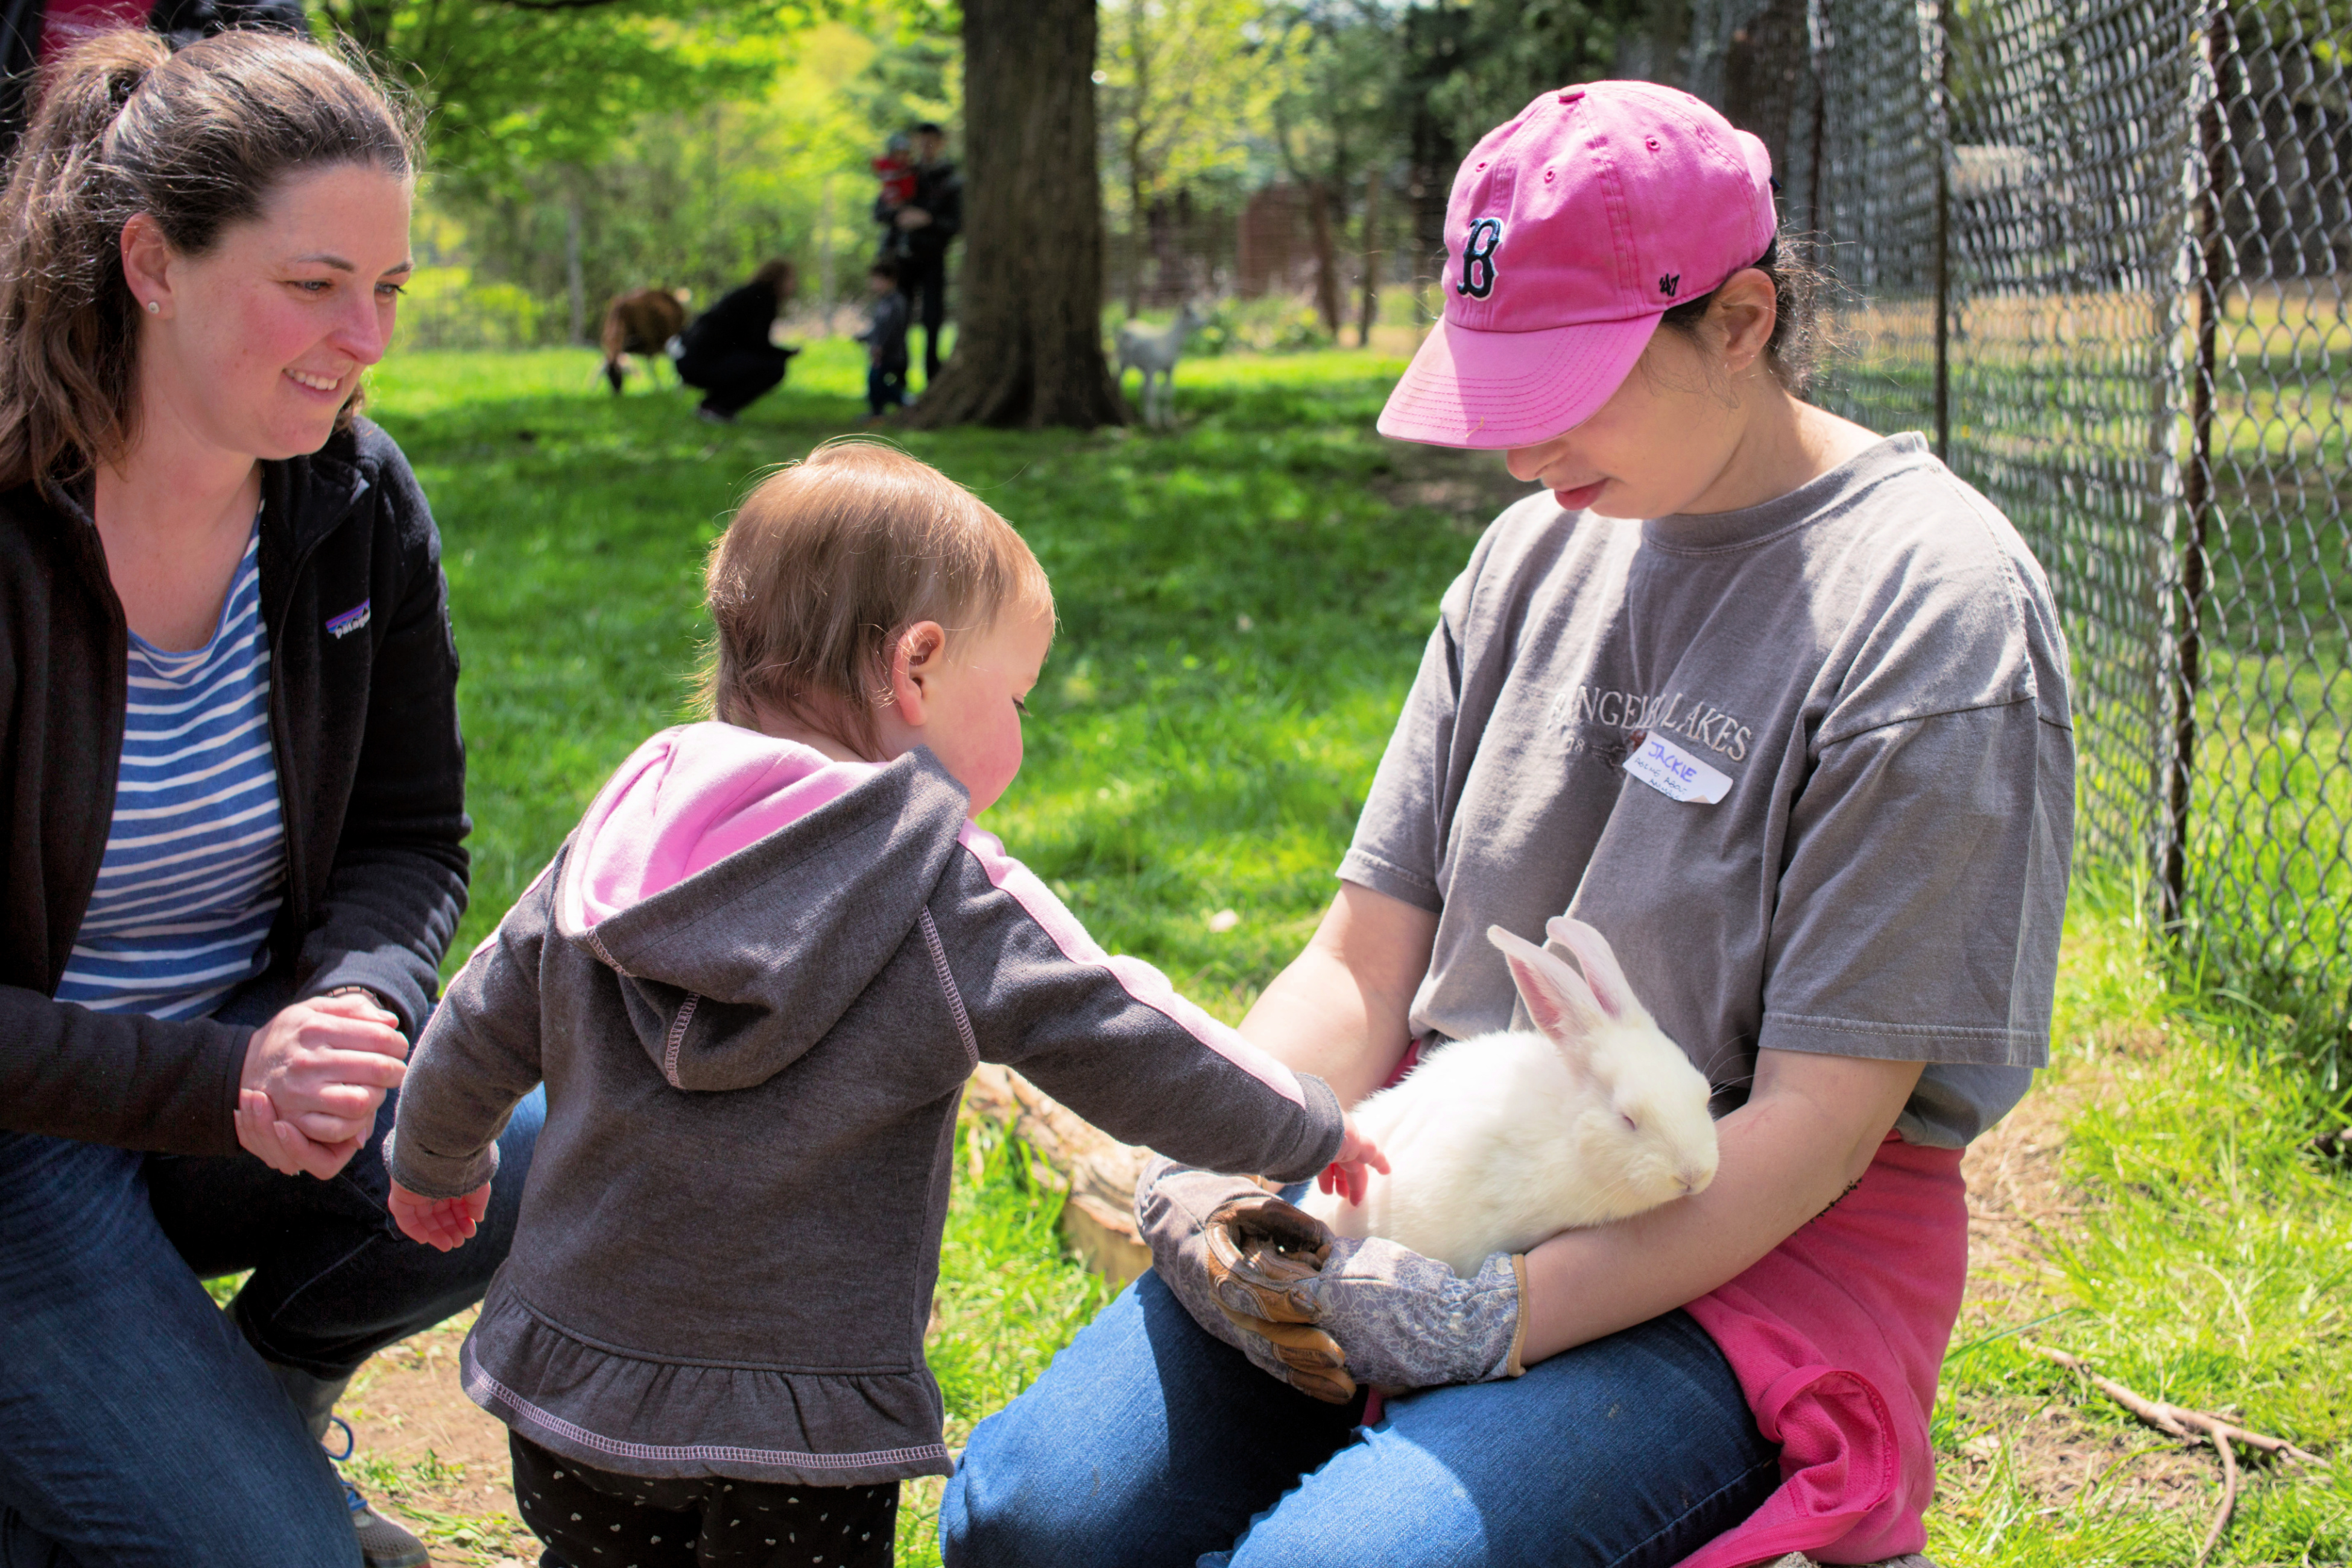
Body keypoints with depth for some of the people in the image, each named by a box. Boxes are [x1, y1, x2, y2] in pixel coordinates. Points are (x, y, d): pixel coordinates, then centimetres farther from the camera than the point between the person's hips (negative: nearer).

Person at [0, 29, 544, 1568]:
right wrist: (221, 1080, -33)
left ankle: (251, 1396, 8)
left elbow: (410, 839, 2)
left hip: (253, 1068, 6)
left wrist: (361, 1009, -20)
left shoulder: (360, 501, -5)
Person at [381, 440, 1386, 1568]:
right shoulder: (948, 898, -14)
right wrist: (1311, 1129, 6)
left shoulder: (612, 846, 3)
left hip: (570, 1384, 5)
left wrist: (435, 1166, 34)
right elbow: (1130, 1051, -10)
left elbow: (477, 1035, 13)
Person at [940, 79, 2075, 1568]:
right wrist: (1218, 1172, -11)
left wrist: (1502, 1319, -22)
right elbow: (1363, 966, 8)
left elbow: (1821, 1122, -15)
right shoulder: (1537, 551, 9)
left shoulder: (1934, 608, -12)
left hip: (1754, 1260, -6)